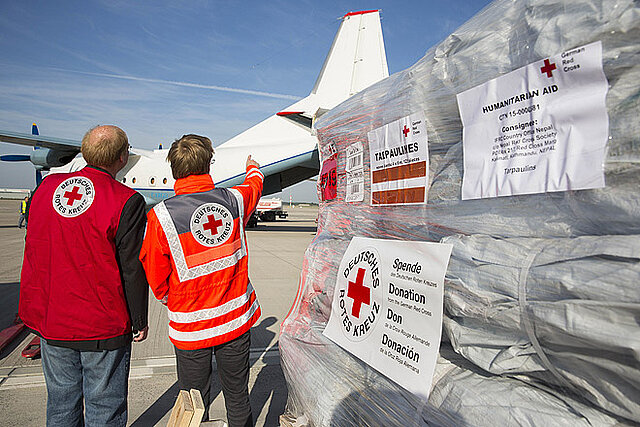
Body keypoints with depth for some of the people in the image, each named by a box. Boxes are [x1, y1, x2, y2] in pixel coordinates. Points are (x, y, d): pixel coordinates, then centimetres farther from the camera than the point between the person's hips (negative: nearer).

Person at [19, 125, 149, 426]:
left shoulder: (46, 187, 0)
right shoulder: (127, 202, -18)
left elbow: (33, 252, 11)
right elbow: (133, 268, -14)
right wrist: (139, 321, -3)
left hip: (50, 323, 6)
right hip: (103, 327, -5)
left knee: (61, 402, 22)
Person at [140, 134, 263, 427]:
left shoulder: (160, 217, -16)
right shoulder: (234, 199, -8)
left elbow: (156, 280, -5)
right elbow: (255, 185, 18)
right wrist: (253, 168, 41)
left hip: (191, 328, -2)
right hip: (237, 320, 2)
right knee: (238, 398, 18)